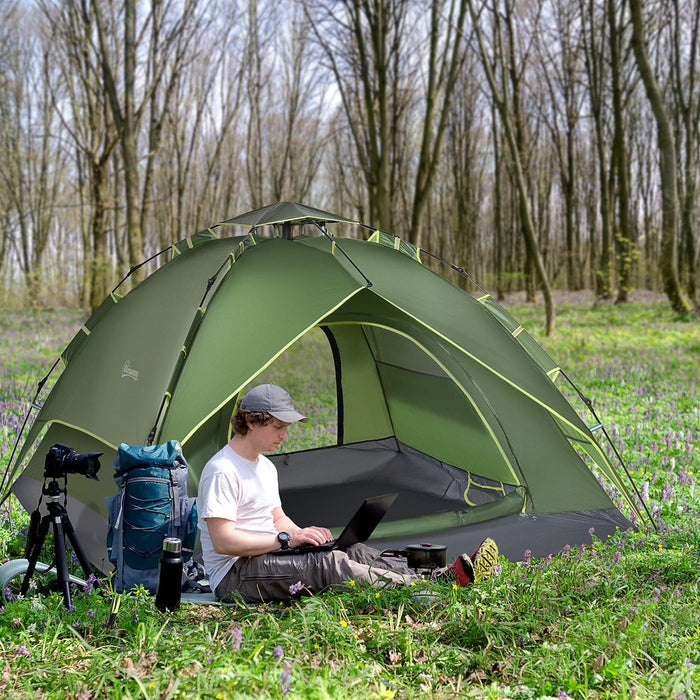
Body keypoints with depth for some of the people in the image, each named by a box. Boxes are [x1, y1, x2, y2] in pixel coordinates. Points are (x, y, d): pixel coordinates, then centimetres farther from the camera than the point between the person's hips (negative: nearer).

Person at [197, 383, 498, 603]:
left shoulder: (266, 467, 16)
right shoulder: (222, 471, -16)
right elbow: (223, 541, -22)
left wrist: (300, 533, 0)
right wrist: (286, 539, -21)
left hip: (267, 557, 9)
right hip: (234, 577, -9)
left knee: (352, 551, -10)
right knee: (328, 563, -29)